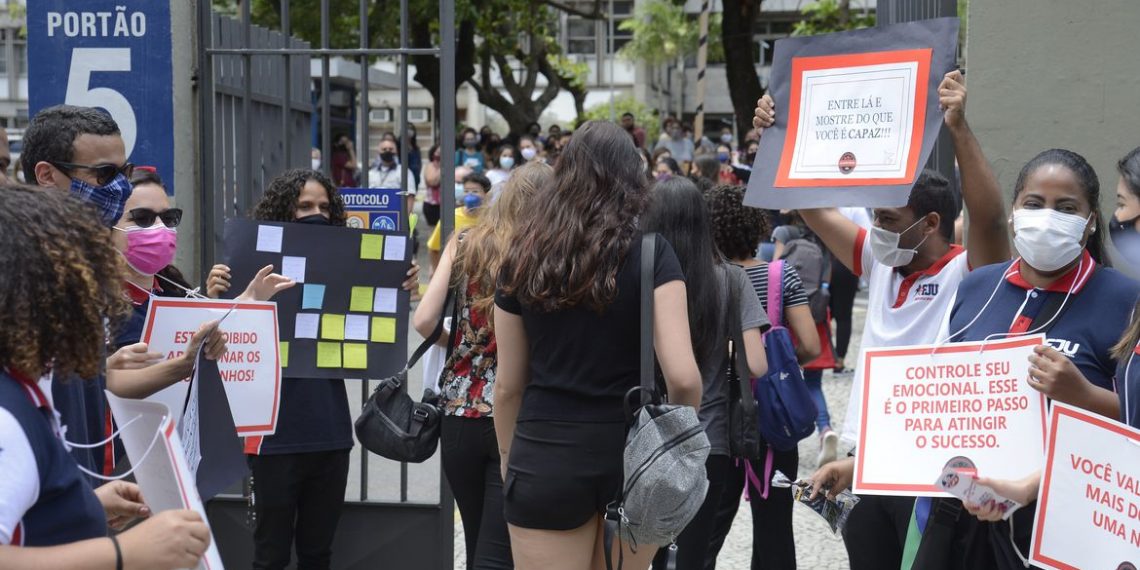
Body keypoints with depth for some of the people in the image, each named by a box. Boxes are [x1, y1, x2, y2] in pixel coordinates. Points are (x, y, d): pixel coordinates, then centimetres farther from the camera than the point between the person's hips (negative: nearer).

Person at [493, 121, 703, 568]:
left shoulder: (524, 258, 2)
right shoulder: (651, 252, -6)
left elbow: (508, 385, 7)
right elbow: (682, 376, -15)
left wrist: (509, 459, 21)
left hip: (546, 457, 1)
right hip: (634, 451, 0)